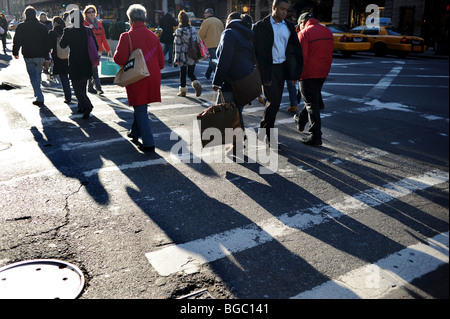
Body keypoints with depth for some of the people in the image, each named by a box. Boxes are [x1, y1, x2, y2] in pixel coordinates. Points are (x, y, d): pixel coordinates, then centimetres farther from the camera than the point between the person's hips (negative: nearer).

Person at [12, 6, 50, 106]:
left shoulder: (21, 27, -4)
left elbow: (17, 41, -3)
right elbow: (47, 42, 9)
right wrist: (46, 55, 15)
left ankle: (40, 98, -11)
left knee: (33, 77, -2)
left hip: (29, 56, -3)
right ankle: (37, 93, 32)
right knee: (38, 75, 19)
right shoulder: (42, 27, 5)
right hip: (41, 56, 3)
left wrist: (15, 52, 11)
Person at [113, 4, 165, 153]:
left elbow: (119, 59, -17)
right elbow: (161, 59, 8)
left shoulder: (126, 36, -12)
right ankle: (135, 132, 40)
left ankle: (149, 143, -1)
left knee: (140, 109, 1)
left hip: (137, 78, -6)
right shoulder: (153, 36, 5)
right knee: (141, 106, 23)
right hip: (153, 77, 6)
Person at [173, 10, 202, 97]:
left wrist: (176, 58, -6)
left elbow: (177, 45, -9)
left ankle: (183, 91, 15)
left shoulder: (179, 31, -9)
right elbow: (197, 42, 8)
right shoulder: (193, 29, 4)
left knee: (182, 74, 8)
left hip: (183, 56, -3)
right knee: (191, 73, 13)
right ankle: (196, 83, -13)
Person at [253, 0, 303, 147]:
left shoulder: (289, 26, 10)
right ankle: (269, 136, 4)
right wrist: (260, 72, -13)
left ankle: (263, 128, 29)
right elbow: (257, 51, -8)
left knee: (276, 102, 11)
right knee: (273, 102, -8)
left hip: (282, 67, 6)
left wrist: (295, 71, 5)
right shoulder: (261, 26, -7)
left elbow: (295, 49, 12)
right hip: (268, 69, -6)